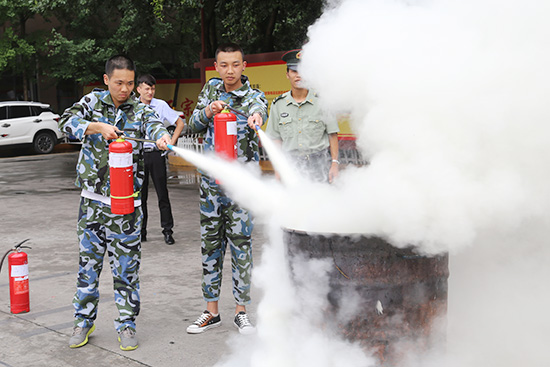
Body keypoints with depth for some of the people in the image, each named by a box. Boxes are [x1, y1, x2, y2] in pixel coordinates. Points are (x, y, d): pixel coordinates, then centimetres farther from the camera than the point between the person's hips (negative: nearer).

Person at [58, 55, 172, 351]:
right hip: (92, 199, 1)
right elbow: (67, 122, -10)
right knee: (88, 260, 10)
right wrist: (99, 127, -24)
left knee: (126, 265, 4)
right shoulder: (93, 101, 5)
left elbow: (153, 124, -20)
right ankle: (84, 321, 25)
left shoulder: (139, 110, 1)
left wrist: (162, 136, -43)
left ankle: (126, 324, 17)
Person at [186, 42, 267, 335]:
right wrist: (207, 112, -15)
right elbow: (193, 126, 6)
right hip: (210, 179, 4)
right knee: (210, 243, 8)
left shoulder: (254, 97, -3)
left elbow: (259, 108, -28)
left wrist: (257, 116, -52)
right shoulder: (211, 88, 9)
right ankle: (211, 311, 18)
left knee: (241, 243, 0)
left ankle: (241, 311, 14)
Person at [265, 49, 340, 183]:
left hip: (319, 163, -1)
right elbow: (276, 139, 10)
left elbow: (332, 135, 2)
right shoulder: (278, 104, 7)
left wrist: (334, 163, -4)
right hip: (291, 164, 1)